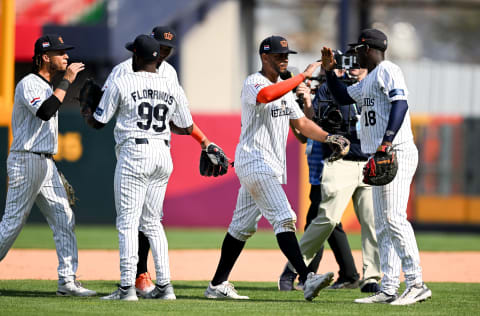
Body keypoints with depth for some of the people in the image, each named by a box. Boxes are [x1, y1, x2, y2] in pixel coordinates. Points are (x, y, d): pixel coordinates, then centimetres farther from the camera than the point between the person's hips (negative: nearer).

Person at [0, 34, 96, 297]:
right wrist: (67, 81, -24)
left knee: (64, 220, 1)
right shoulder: (28, 84, -12)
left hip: (46, 164, 9)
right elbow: (45, 112, -30)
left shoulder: (48, 87, 18)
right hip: (25, 161, -9)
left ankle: (67, 280, 0)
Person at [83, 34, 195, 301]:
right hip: (163, 155, 5)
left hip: (133, 153, -5)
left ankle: (127, 287, -8)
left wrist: (85, 114, 23)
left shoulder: (121, 84, -6)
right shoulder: (173, 88, 6)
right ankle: (164, 286, 8)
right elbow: (186, 128, 12)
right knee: (152, 221, 14)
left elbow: (98, 122, 1)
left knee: (127, 221, -3)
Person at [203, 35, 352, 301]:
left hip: (271, 167, 10)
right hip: (255, 162, -10)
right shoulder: (253, 83, -11)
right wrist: (303, 76, -33)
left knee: (243, 226, 12)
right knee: (283, 218, -19)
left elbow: (301, 122, 18)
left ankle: (218, 285, 17)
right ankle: (306, 279, -28)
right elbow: (266, 95, -35)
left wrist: (328, 138, 2)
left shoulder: (284, 88, 18)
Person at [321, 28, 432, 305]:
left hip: (396, 153, -11)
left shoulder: (388, 70, -6)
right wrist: (330, 71, 23)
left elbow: (400, 103, -20)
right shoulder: (369, 80, 24)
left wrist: (387, 141, -30)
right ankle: (389, 289, 7)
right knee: (383, 226, 7)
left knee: (394, 218, -18)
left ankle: (417, 284, -21)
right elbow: (344, 97, 37)